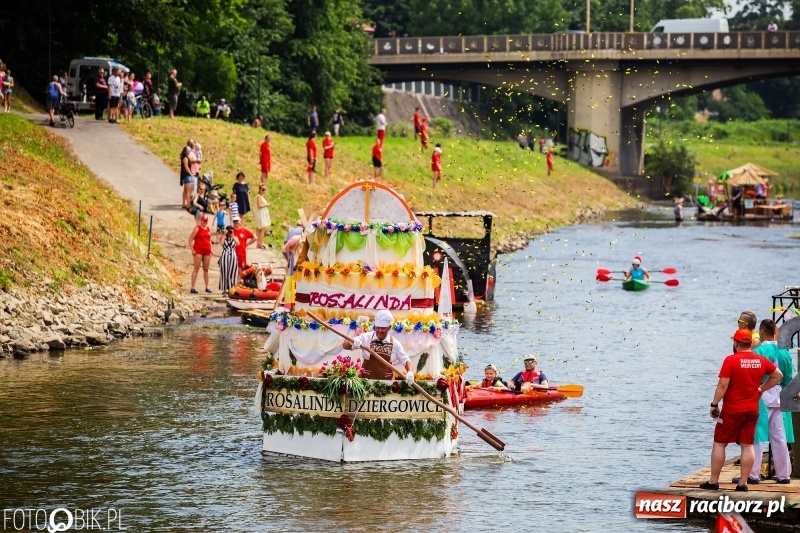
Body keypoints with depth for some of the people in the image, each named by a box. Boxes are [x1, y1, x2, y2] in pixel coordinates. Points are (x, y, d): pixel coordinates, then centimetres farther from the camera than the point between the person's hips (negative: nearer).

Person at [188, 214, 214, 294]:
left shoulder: (209, 229, 16)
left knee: (206, 269, 10)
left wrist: (210, 250, 14)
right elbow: (190, 239, -6)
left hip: (207, 251, 6)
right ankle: (193, 288, -10)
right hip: (198, 251, -6)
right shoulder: (197, 229, -2)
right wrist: (192, 249, -13)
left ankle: (207, 287, 15)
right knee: (196, 269, -8)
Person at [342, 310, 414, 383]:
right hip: (366, 380, -1)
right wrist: (352, 342, -25)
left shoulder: (395, 343, 1)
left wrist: (410, 372, -11)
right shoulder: (366, 338, -1)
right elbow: (345, 345, -3)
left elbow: (406, 360, 9)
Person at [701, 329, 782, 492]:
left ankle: (713, 481, 6)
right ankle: (743, 483, 6)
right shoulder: (761, 360, 4)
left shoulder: (731, 360, -13)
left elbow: (723, 385, -15)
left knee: (719, 444, 5)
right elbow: (778, 376, 17)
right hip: (752, 409, 5)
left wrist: (714, 405, -7)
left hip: (732, 410, -5)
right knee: (747, 446, 7)